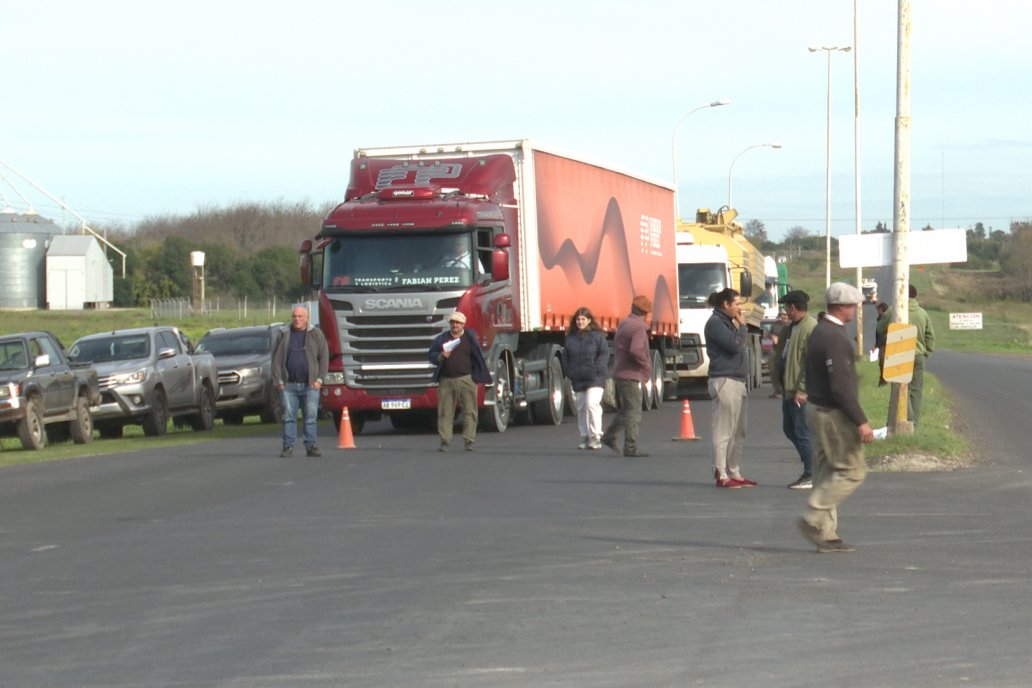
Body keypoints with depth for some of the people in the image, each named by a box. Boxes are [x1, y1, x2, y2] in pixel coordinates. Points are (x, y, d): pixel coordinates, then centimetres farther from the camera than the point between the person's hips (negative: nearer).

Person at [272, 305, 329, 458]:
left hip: (310, 385, -1)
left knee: (310, 417, -4)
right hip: (288, 385, 1)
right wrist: (278, 381, 1)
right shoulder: (285, 335, 10)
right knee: (288, 417, -2)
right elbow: (276, 359, 10)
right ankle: (288, 447, 1)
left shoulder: (316, 334, 7)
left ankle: (310, 446, 1)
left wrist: (319, 379, -3)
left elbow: (324, 357, 5)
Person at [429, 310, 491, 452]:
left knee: (469, 411, -2)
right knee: (445, 412, -1)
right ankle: (445, 441, 2)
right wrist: (441, 356, -12)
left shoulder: (470, 338, 7)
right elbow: (432, 356, 9)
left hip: (466, 380, -1)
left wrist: (481, 376, 0)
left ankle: (469, 440, 2)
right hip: (446, 380, 1)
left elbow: (479, 358, 7)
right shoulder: (441, 339, 11)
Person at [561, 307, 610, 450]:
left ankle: (596, 437, -14)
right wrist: (569, 372, 2)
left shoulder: (597, 335, -1)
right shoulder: (570, 337, 11)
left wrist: (596, 370, -15)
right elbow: (566, 356, 15)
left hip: (594, 378, -5)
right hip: (578, 379, 5)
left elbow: (604, 354, -5)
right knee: (581, 408, 9)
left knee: (592, 404, -18)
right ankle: (585, 437, 18)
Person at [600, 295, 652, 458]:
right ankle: (631, 447, -6)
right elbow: (635, 351, -28)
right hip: (631, 375, -9)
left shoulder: (623, 324, 12)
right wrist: (646, 365, -14)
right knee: (633, 411, -5)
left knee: (626, 408, 22)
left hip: (619, 373, 9)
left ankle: (609, 436, 24)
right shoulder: (639, 327, -16)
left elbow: (616, 346, 21)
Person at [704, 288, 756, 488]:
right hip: (724, 381, -10)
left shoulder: (728, 322, 21)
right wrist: (742, 327, -6)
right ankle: (721, 475, -8)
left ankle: (735, 473, 18)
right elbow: (734, 345, -19)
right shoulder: (715, 323, -10)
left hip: (738, 381, 10)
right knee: (724, 431, -9)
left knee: (738, 433, 12)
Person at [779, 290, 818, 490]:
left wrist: (802, 389, -24)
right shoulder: (794, 327, 15)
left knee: (803, 433, -5)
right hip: (790, 389, 11)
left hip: (802, 392, -11)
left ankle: (811, 475, 1)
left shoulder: (811, 328, -18)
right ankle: (810, 469, 23)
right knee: (790, 430, 15)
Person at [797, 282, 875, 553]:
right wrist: (861, 422, -23)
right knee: (852, 471, -3)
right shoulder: (835, 338, -21)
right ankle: (814, 519, -7)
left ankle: (826, 534, 14)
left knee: (827, 472, 12)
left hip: (818, 408, 10)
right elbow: (841, 387, -25)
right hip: (833, 414, -10)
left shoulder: (820, 332, 12)